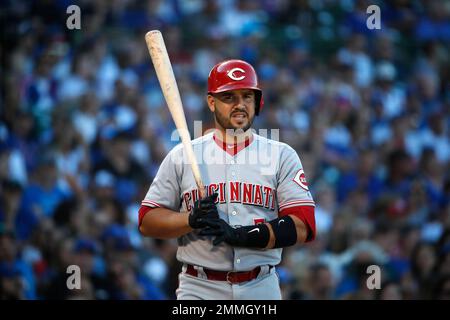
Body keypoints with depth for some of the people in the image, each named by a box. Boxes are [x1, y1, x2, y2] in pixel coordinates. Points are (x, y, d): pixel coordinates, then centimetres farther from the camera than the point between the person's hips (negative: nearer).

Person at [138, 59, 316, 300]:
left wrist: (239, 235, -17)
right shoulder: (181, 157, 7)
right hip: (199, 289, -1)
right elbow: (147, 221, 6)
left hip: (262, 288, 1)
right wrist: (192, 220, -13)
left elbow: (302, 227, -5)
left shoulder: (282, 156, 5)